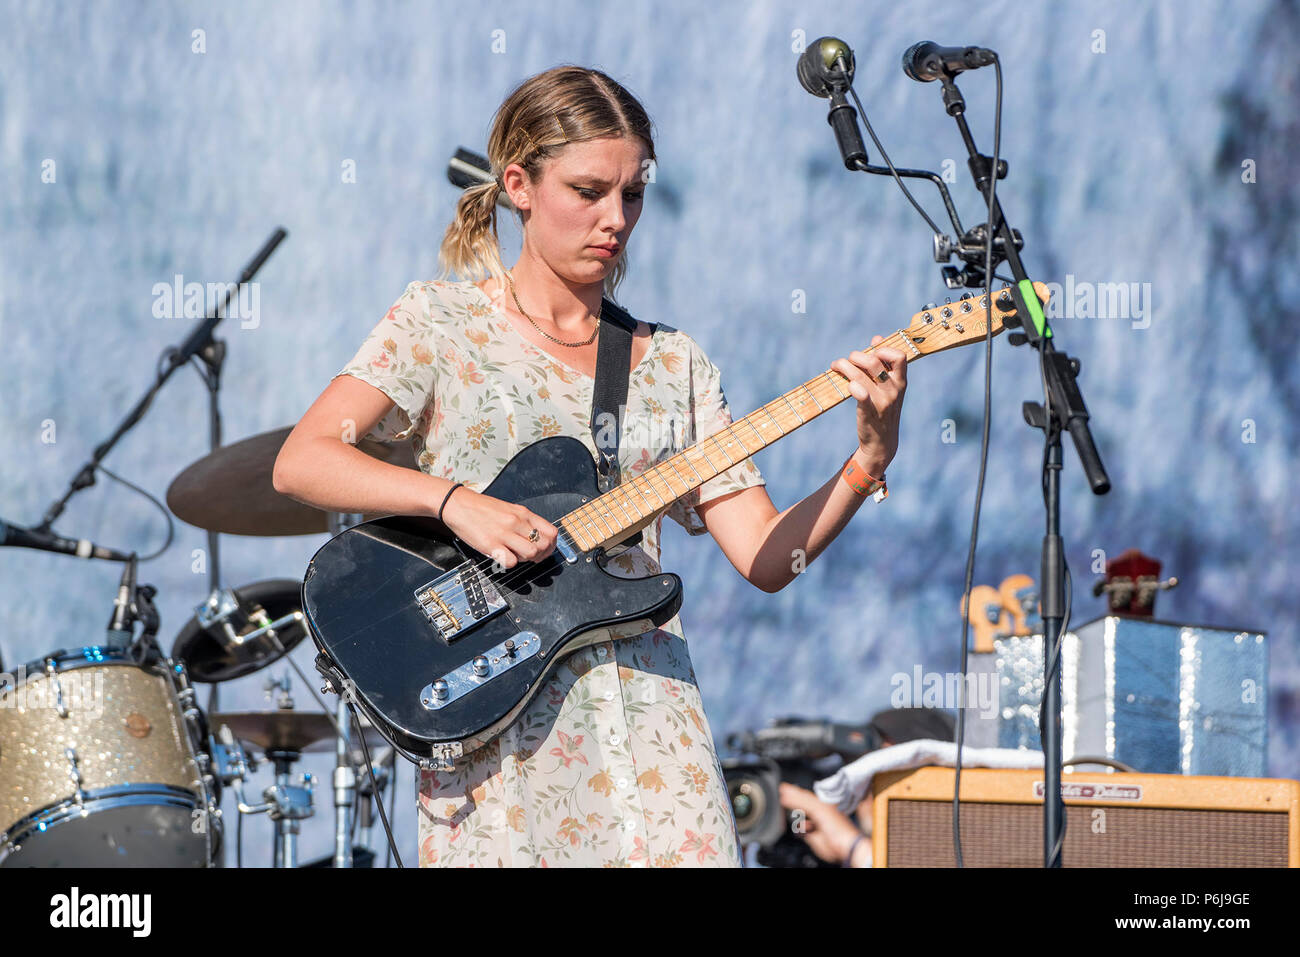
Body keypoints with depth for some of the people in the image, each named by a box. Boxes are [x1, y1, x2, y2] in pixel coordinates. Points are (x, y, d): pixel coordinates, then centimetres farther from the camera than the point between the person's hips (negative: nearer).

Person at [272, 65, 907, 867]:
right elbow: (299, 464, -7)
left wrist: (871, 459, -7)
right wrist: (453, 499, -19)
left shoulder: (670, 362, 13)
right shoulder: (444, 320, 4)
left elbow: (765, 558, 7)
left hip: (646, 707, 3)